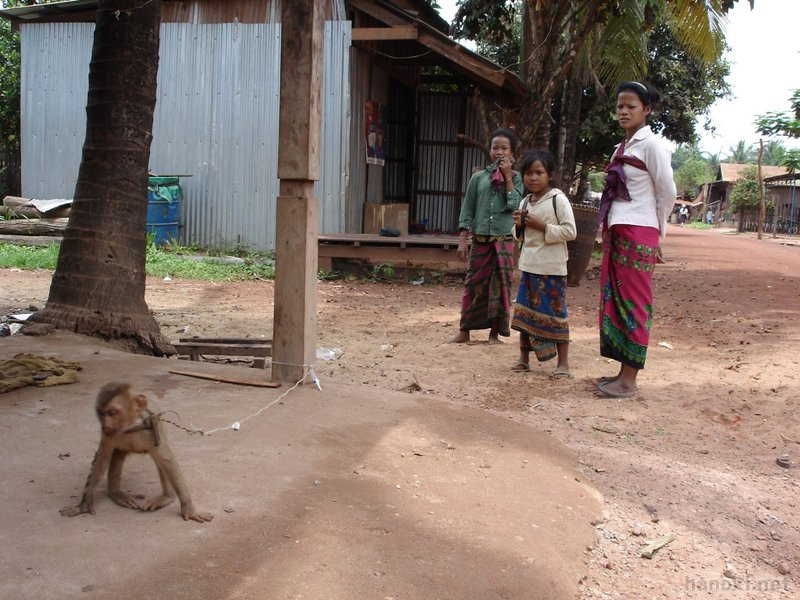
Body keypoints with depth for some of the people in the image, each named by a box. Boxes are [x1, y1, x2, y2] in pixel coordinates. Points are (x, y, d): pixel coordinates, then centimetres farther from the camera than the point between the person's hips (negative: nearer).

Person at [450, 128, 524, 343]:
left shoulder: (516, 178, 3)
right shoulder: (479, 177, 5)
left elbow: (514, 205, -12)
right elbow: (467, 210, 4)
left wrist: (508, 176, -10)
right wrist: (462, 240, -1)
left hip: (504, 240, -1)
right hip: (480, 239, 1)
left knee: (500, 285, 3)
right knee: (474, 283, 3)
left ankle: (494, 331, 13)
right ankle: (464, 330, 12)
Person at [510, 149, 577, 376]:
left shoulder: (558, 199, -9)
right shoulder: (525, 202, 11)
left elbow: (570, 231, -13)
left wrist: (543, 227, -19)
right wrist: (519, 226, -3)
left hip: (551, 268, -6)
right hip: (529, 265, 7)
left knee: (555, 312, -2)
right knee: (525, 311, 10)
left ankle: (563, 363, 6)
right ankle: (523, 359, 22)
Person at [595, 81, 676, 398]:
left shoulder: (651, 145, -6)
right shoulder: (622, 148, 17)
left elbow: (667, 193, -5)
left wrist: (657, 234, 2)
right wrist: (607, 229, 11)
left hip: (637, 233, -8)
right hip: (615, 232, 8)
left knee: (633, 303, -5)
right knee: (613, 300, 9)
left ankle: (629, 380, -1)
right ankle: (623, 371, 16)